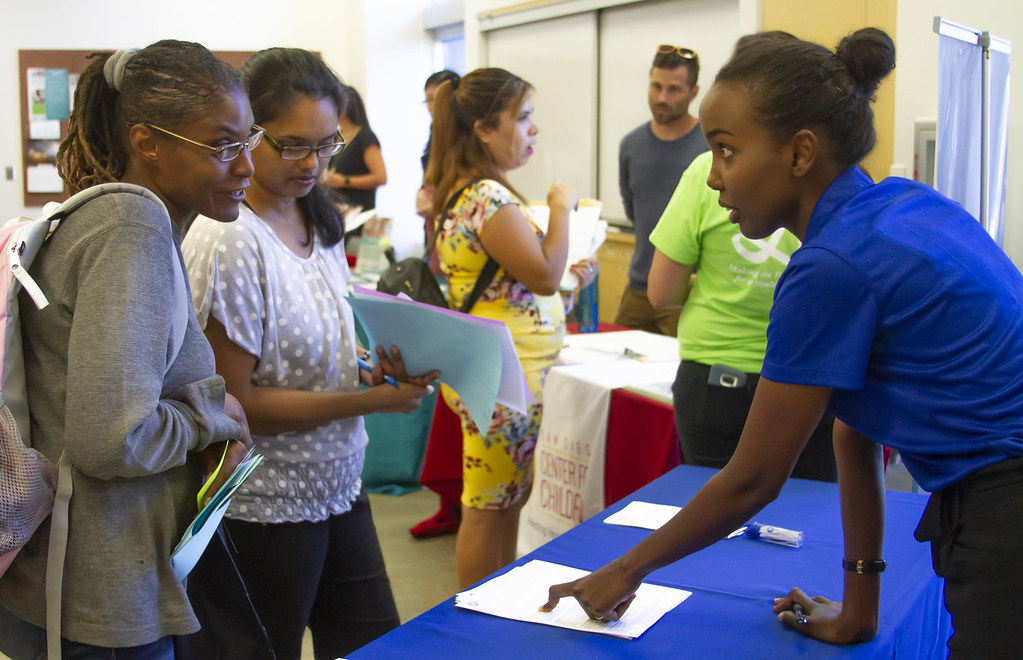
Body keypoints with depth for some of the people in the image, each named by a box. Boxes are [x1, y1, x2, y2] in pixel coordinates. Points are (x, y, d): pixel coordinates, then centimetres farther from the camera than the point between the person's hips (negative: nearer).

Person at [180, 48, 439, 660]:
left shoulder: (320, 224, 6)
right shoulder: (227, 242, -20)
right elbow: (235, 401, -20)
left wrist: (378, 370, -7)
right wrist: (371, 399, -20)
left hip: (338, 488, 8)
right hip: (264, 510, -8)